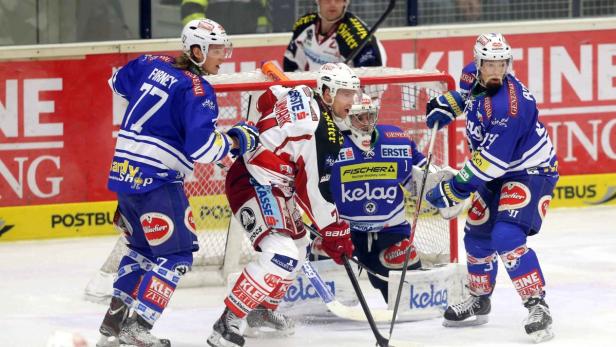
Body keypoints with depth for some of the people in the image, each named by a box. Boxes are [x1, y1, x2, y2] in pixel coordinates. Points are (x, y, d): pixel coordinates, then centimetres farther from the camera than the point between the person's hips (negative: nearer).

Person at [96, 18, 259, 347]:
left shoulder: (151, 64, 10)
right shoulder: (197, 90, -14)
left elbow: (118, 82, 30)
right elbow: (201, 147, -23)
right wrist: (236, 140, -6)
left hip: (124, 170, 9)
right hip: (156, 180, -9)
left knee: (143, 248, 22)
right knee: (176, 254, -2)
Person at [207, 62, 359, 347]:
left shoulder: (302, 97, 4)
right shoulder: (323, 131, -22)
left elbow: (268, 99, 25)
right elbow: (314, 189, -21)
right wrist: (335, 231, -15)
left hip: (273, 186, 11)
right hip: (253, 184, -11)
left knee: (298, 246, 25)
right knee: (281, 254, -25)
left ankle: (262, 311, 40)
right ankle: (228, 323, -25)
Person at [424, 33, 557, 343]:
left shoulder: (509, 105, -32)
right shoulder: (477, 79, -6)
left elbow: (491, 160, -32)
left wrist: (453, 190, -28)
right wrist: (444, 106, 7)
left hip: (530, 172, -9)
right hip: (498, 174, 9)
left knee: (507, 238, -26)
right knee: (478, 236, 16)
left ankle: (537, 307, -23)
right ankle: (479, 301, 38)